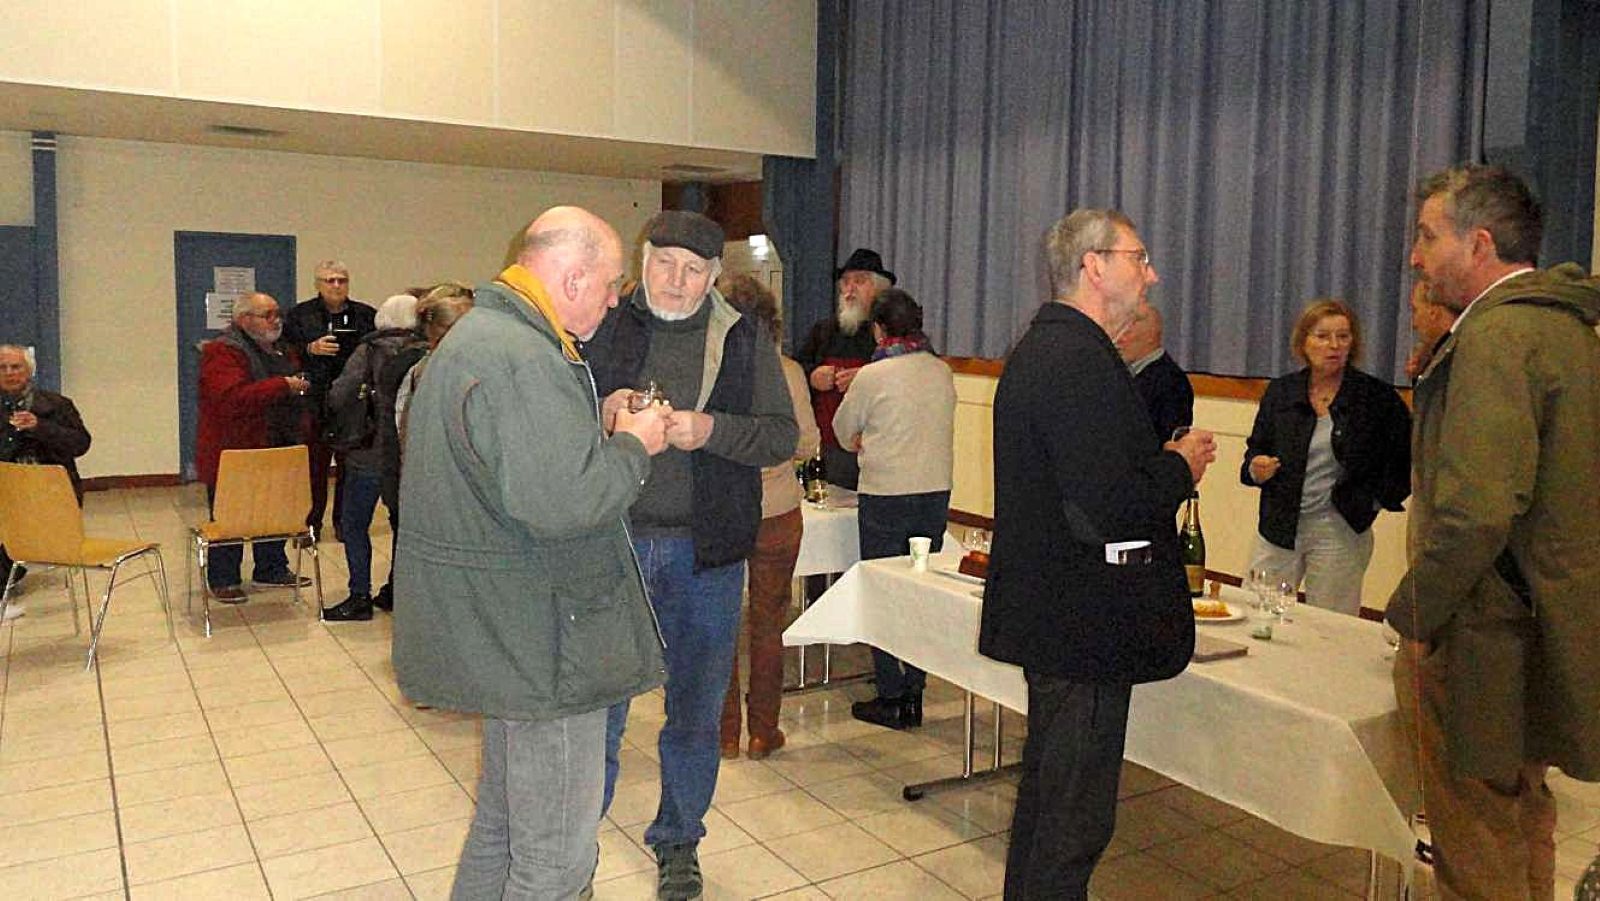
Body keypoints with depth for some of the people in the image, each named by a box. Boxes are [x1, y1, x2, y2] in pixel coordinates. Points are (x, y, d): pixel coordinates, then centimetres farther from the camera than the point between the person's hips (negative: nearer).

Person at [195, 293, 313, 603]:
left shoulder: (283, 350, 14)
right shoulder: (222, 352, -13)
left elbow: (297, 394, 29)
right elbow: (232, 398, -28)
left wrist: (302, 431, 13)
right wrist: (283, 386, -26)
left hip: (277, 450, 8)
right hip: (233, 452, -8)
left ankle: (271, 568, 28)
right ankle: (222, 580, 11)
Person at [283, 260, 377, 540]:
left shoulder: (367, 315, 8)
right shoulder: (300, 315, 5)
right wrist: (310, 349, -16)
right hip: (314, 404, -1)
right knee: (314, 465, 3)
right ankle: (311, 523, 14)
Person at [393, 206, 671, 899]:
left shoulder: (479, 334, 14)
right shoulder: (521, 360, -23)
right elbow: (561, 500, -30)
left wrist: (607, 431, 11)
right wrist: (632, 446, -14)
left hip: (498, 631, 11)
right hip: (539, 641, -11)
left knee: (505, 821, 26)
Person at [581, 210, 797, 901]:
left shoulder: (743, 340, 2)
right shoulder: (603, 329, 1)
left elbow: (783, 434, -3)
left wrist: (710, 429, -19)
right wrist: (602, 413, -19)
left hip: (705, 549, 1)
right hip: (612, 539, 0)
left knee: (696, 706, 13)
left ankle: (678, 841, 34)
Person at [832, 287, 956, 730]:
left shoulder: (873, 376, -11)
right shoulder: (943, 373, 2)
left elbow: (843, 428, 4)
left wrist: (862, 444, 26)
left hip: (886, 497, -5)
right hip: (937, 493, 5)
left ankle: (891, 699, 10)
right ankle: (913, 696, 19)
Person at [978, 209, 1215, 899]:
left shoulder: (1040, 347, 12)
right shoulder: (1081, 360, -22)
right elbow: (1103, 510, -28)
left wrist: (1163, 463, 9)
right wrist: (1181, 466, -12)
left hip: (1045, 608, 11)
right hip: (1084, 625, -11)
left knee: (1048, 788, 25)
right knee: (1075, 817, 3)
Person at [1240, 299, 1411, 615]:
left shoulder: (1378, 397, -2)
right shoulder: (1280, 391, 7)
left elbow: (1407, 459, 2)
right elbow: (1256, 449, 13)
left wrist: (1376, 500, -4)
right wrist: (1255, 469, -8)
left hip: (1340, 532, -2)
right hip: (1278, 528, 3)